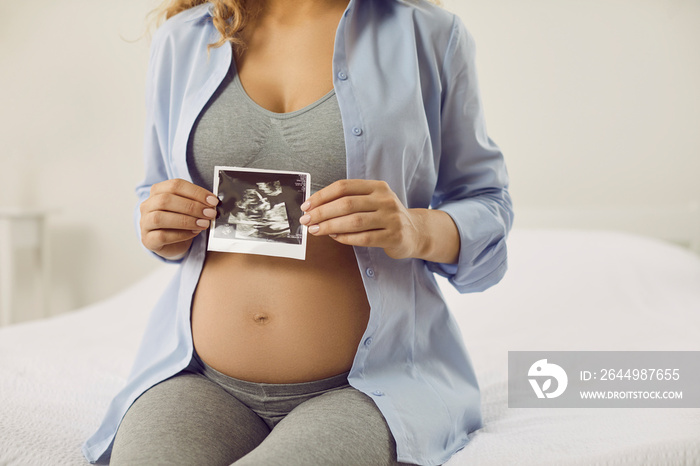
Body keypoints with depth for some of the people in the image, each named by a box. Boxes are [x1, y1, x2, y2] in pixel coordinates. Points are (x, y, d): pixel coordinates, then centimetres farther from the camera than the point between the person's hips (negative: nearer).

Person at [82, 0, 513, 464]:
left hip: (366, 385, -2)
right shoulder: (181, 39, 9)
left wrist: (416, 231, -17)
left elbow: (487, 203, 6)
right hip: (200, 380, 3)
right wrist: (163, 234, -2)